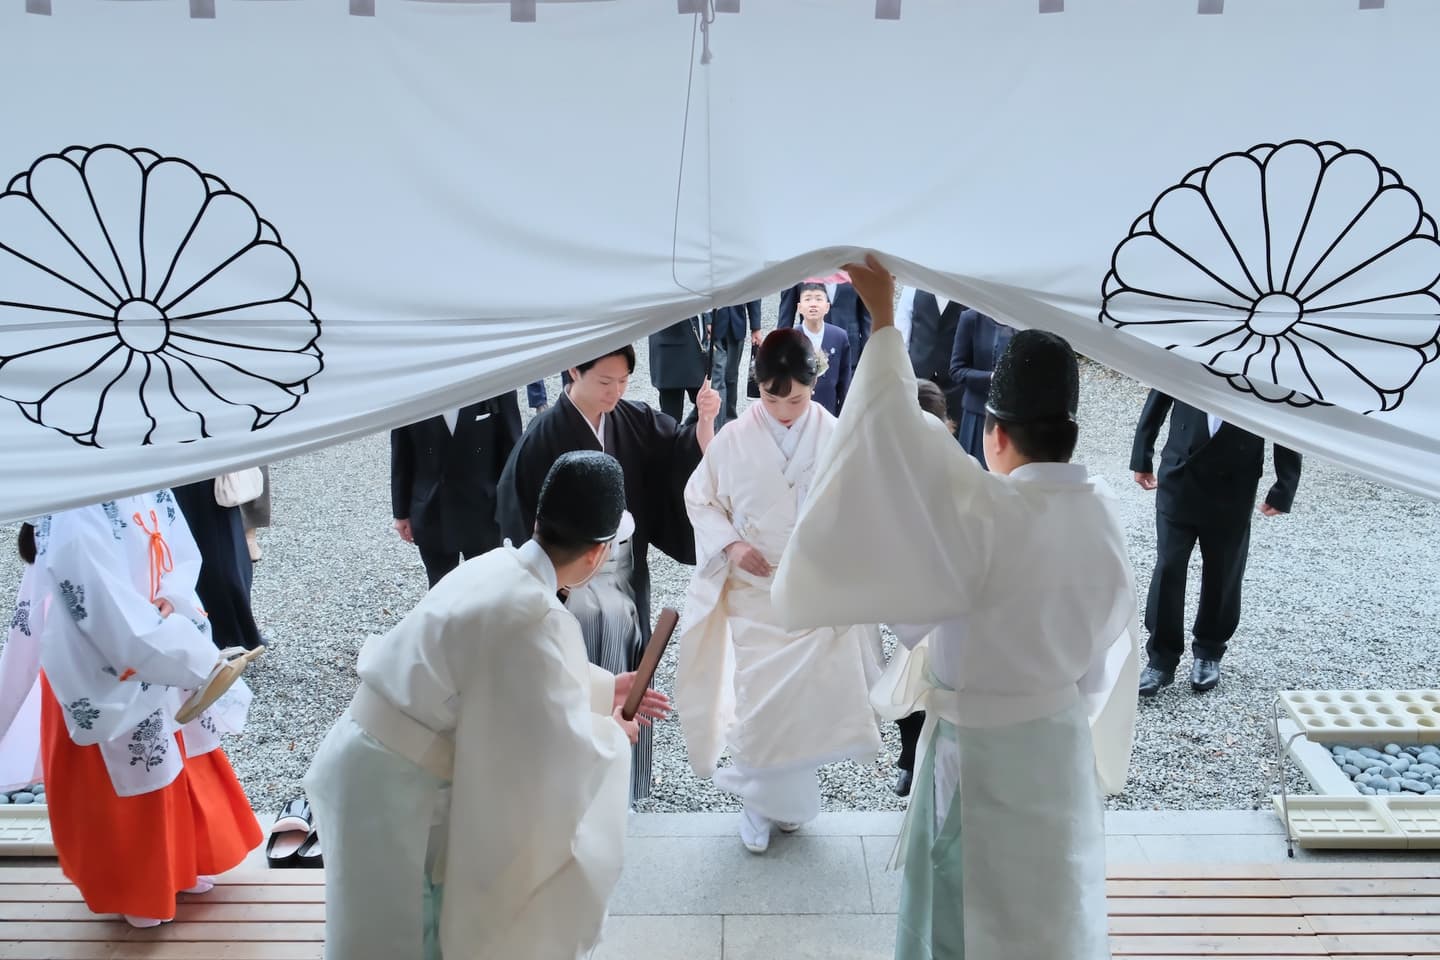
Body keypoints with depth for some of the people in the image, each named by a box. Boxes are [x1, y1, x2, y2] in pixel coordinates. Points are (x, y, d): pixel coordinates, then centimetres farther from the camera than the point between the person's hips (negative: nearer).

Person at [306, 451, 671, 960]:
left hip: (391, 760, 8)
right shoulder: (535, 618, -28)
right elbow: (564, 746, -19)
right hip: (394, 788, -8)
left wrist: (602, 688, 24)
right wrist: (614, 734, 0)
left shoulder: (501, 567, -1)